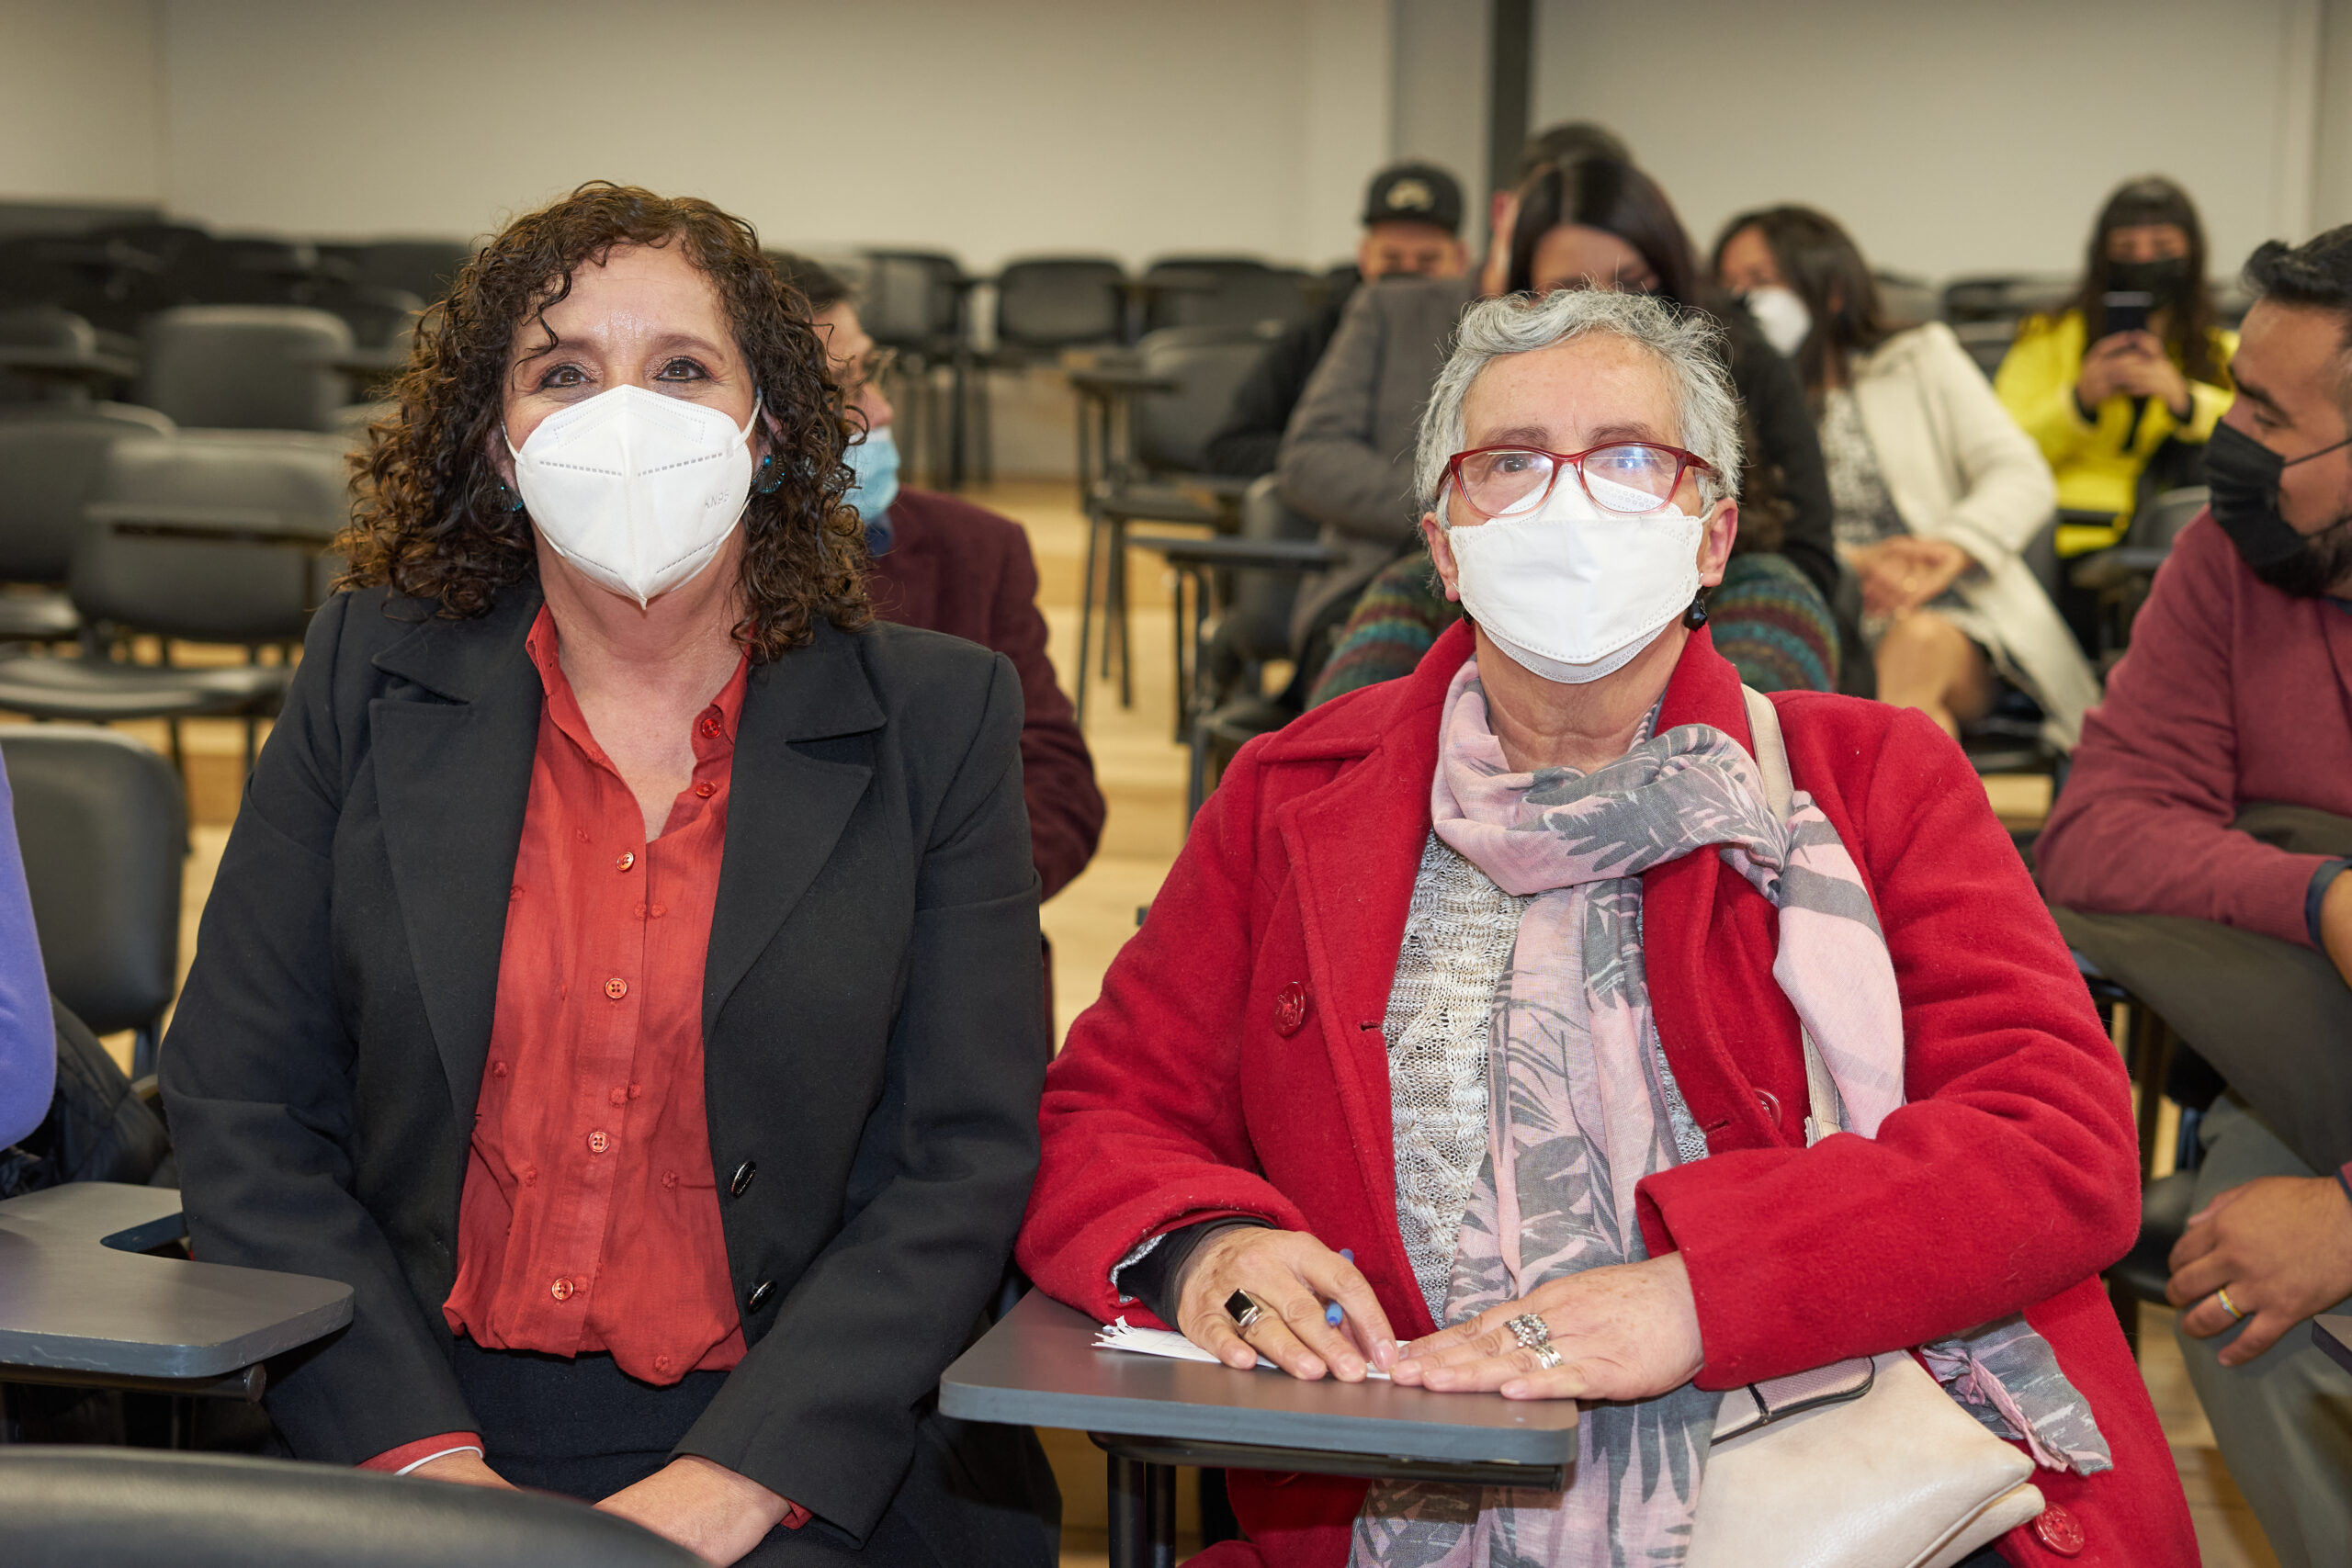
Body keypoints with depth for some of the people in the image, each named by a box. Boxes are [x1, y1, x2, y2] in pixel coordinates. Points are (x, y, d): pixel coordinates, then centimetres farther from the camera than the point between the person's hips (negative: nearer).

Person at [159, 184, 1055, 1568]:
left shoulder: (937, 718, 3)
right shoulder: (371, 680, 7)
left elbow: (968, 1159, -1)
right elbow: (239, 1103, 4)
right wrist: (418, 1449, -7)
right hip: (416, 1439, 1)